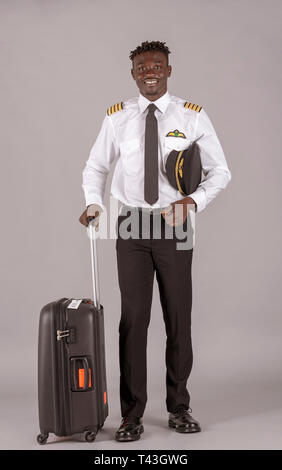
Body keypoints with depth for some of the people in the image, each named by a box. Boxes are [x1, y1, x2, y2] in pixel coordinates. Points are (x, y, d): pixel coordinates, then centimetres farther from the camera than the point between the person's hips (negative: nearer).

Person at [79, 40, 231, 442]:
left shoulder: (192, 116, -1)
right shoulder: (117, 118, 4)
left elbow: (220, 172, 2)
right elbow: (95, 166, 14)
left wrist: (193, 201, -15)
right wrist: (94, 203, -5)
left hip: (174, 226, 0)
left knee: (179, 319, 7)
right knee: (133, 319, 0)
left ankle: (179, 407, 23)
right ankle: (132, 415, 10)